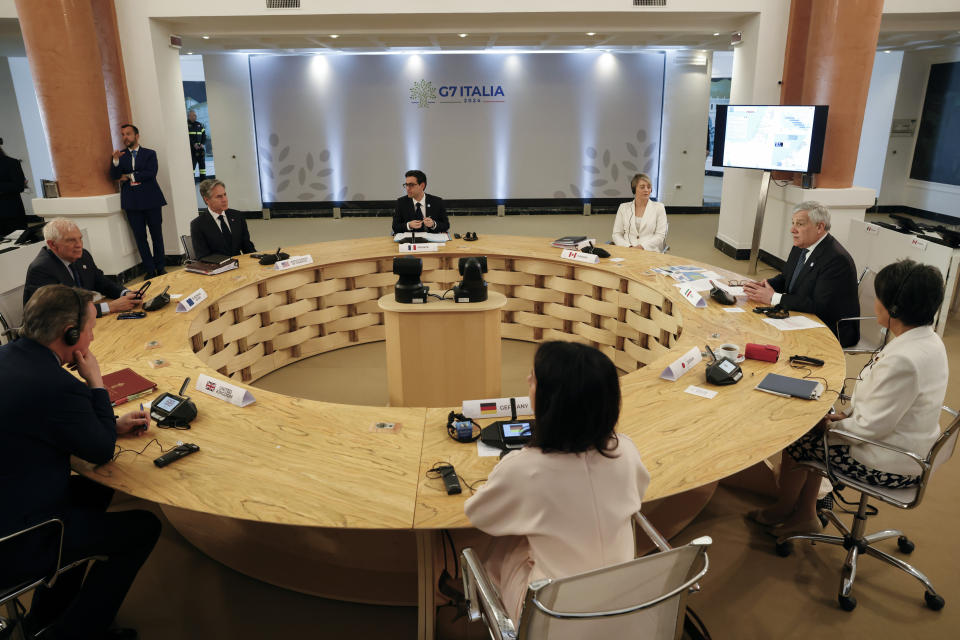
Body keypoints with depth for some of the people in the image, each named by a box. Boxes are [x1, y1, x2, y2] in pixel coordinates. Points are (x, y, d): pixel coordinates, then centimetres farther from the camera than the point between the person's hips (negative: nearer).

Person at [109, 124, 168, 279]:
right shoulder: (120, 155, 12)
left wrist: (129, 176, -5)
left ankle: (160, 267, 14)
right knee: (140, 237, 2)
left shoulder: (150, 154, 6)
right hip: (132, 203, 2)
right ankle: (150, 270, 6)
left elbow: (151, 173, -8)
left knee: (157, 235, 4)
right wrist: (116, 161, -17)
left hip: (151, 200, -2)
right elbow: (114, 176, -1)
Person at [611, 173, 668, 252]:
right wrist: (628, 247, -12)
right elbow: (617, 234, 8)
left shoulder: (659, 207, 10)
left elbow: (660, 235, 1)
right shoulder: (624, 207, 14)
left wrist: (642, 247, -15)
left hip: (650, 251, -1)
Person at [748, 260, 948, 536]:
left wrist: (833, 425, -9)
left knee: (796, 439, 5)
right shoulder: (928, 339, -2)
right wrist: (850, 414, 5)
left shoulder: (903, 360, -33)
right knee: (813, 419, 16)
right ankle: (805, 515, 27)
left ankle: (783, 511, 32)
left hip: (890, 467, -9)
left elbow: (872, 427, -26)